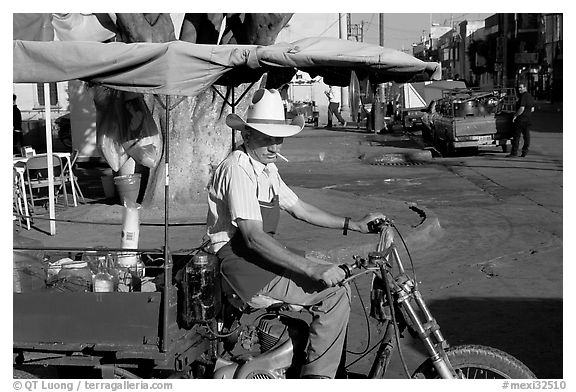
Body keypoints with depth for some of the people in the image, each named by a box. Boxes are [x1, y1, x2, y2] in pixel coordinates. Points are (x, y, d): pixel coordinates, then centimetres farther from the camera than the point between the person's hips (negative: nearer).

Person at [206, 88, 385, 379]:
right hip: (239, 261, -10)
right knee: (335, 292, -18)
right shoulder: (237, 169, -18)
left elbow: (298, 208, 19)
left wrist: (355, 224, 12)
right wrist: (311, 268, -32)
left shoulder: (267, 169, 13)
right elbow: (254, 237, -26)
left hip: (260, 255, 10)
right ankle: (317, 379, -13)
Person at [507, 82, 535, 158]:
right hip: (528, 119, 9)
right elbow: (532, 109, 19)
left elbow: (522, 108, -22)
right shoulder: (530, 96, 14)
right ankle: (525, 152, 13)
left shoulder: (523, 96, -16)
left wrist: (515, 115, -15)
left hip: (521, 119, -9)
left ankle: (514, 153, -7)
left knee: (517, 136, -6)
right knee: (526, 135, 10)